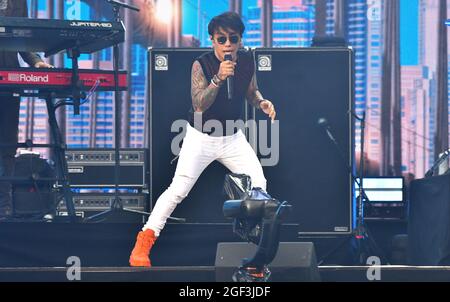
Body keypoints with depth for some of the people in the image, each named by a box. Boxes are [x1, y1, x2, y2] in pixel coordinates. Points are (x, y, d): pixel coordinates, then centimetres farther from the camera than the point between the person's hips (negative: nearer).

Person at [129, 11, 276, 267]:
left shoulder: (247, 60, -6)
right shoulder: (201, 64, -19)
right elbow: (199, 105, -28)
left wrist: (262, 102, -9)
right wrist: (218, 78, -41)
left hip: (233, 137, 4)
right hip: (201, 137, -4)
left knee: (259, 186, -4)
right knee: (178, 190, -11)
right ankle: (145, 241, -3)